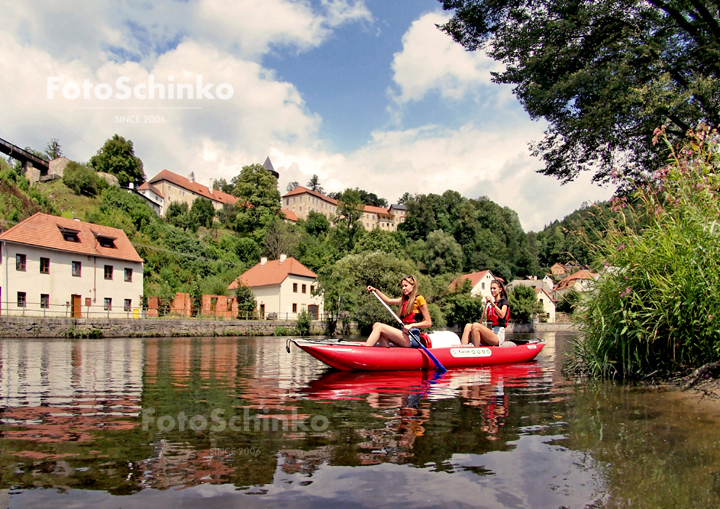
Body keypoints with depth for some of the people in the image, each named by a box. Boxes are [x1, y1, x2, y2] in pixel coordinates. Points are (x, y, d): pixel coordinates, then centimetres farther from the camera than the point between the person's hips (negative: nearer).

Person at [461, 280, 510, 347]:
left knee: (475, 325, -29)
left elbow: (502, 315, -16)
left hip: (498, 335, -7)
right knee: (468, 326, -16)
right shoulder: (490, 305, 26)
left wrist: (492, 303, -25)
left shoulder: (504, 301, 6)